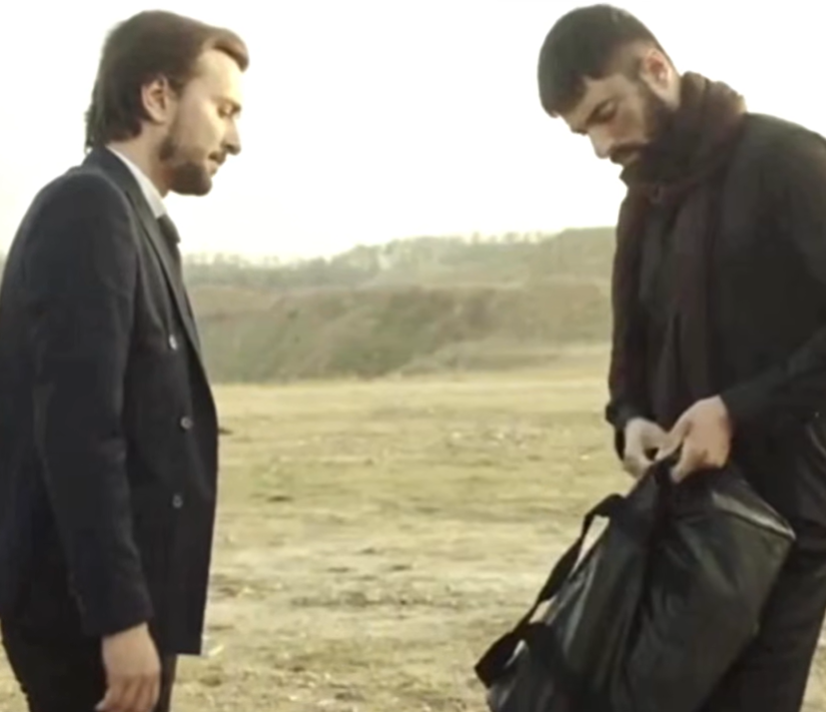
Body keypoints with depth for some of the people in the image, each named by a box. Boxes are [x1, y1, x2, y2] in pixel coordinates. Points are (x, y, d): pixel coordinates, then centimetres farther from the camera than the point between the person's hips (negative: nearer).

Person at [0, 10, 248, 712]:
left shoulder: (131, 219, 15)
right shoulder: (87, 208, -14)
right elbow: (75, 430, -22)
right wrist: (121, 615, -24)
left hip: (110, 591, 9)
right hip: (84, 600, -9)